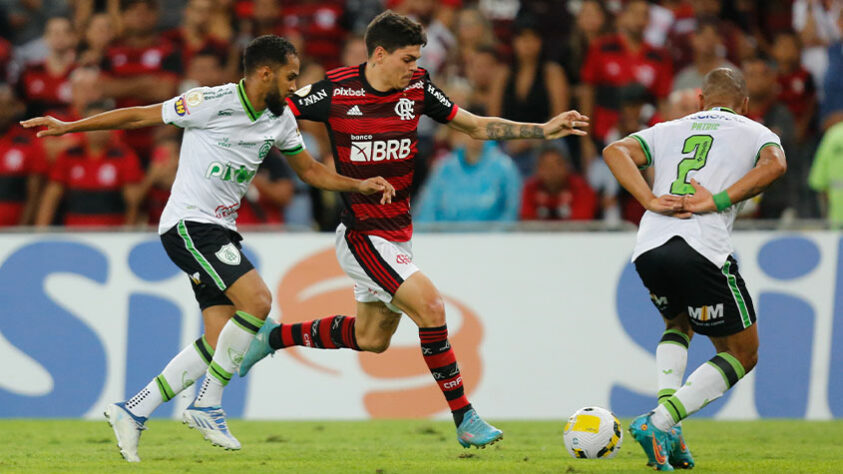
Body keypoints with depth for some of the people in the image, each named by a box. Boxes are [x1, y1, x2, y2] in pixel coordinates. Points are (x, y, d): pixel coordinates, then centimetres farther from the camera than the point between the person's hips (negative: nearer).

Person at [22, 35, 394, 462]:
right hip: (188, 224, -8)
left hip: (221, 231, 8)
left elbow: (310, 170, 22)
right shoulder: (213, 103, -14)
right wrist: (68, 127, -3)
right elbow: (139, 117, -7)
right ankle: (207, 406, -13)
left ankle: (132, 412, 8)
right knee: (257, 300, -24)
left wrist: (359, 185, 7)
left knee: (220, 342, -1)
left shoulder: (279, 119, 9)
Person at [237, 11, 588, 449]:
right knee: (429, 306, -20)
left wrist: (544, 130, 1)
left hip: (397, 232, 7)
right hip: (362, 235, -7)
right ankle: (464, 420, -13)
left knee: (371, 338, 17)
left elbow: (476, 127, 7)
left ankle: (274, 337, 37)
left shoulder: (417, 88, -1)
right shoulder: (335, 91, -15)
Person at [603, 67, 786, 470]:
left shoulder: (669, 130, 25)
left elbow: (616, 151, 7)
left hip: (648, 250, 4)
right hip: (704, 251, -4)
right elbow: (774, 164, -7)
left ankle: (666, 413, 10)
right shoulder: (755, 133, 17)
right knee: (741, 354, 11)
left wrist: (650, 200, -1)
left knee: (679, 324, 34)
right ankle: (659, 423, -9)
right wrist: (718, 201, -8)